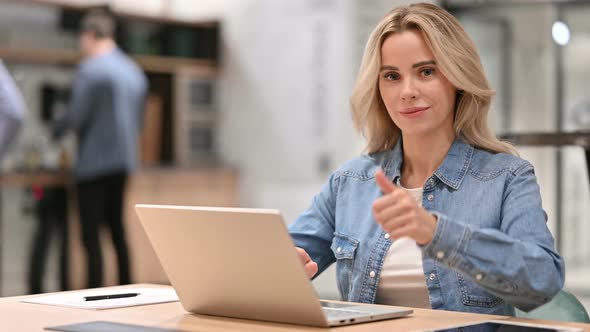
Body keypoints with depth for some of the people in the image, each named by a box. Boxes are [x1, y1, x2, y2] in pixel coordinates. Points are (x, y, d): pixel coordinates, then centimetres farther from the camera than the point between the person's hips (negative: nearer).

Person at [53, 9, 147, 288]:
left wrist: (55, 131, 5)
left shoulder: (90, 69, -12)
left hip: (94, 163, -8)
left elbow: (76, 118, -13)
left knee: (91, 235, -4)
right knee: (116, 226, 17)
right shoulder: (135, 71, 11)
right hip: (125, 160, 8)